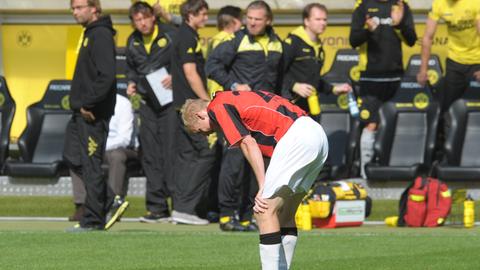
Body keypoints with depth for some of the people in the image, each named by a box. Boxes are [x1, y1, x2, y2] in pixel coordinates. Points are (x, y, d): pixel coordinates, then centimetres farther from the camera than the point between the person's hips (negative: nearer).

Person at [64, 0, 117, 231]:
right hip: (81, 111, 10)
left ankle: (93, 220, 0)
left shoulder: (101, 35, -14)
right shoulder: (90, 34, 17)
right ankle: (110, 200, 17)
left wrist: (89, 104, -22)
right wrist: (79, 103, 14)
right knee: (72, 158, 12)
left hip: (93, 114, -10)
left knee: (91, 164, -5)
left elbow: (106, 75, -23)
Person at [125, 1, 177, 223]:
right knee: (150, 155, 5)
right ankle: (157, 207, 9)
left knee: (171, 151, -10)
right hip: (148, 103, 6)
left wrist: (175, 77, -18)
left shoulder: (170, 36, -6)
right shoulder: (133, 42, 11)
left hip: (170, 101, -6)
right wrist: (132, 83, 7)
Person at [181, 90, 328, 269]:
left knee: (265, 211, -7)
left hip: (296, 138, -10)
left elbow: (248, 144, -7)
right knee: (284, 214, 17)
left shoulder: (218, 107, 1)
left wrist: (263, 186, -5)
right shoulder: (234, 98, 28)